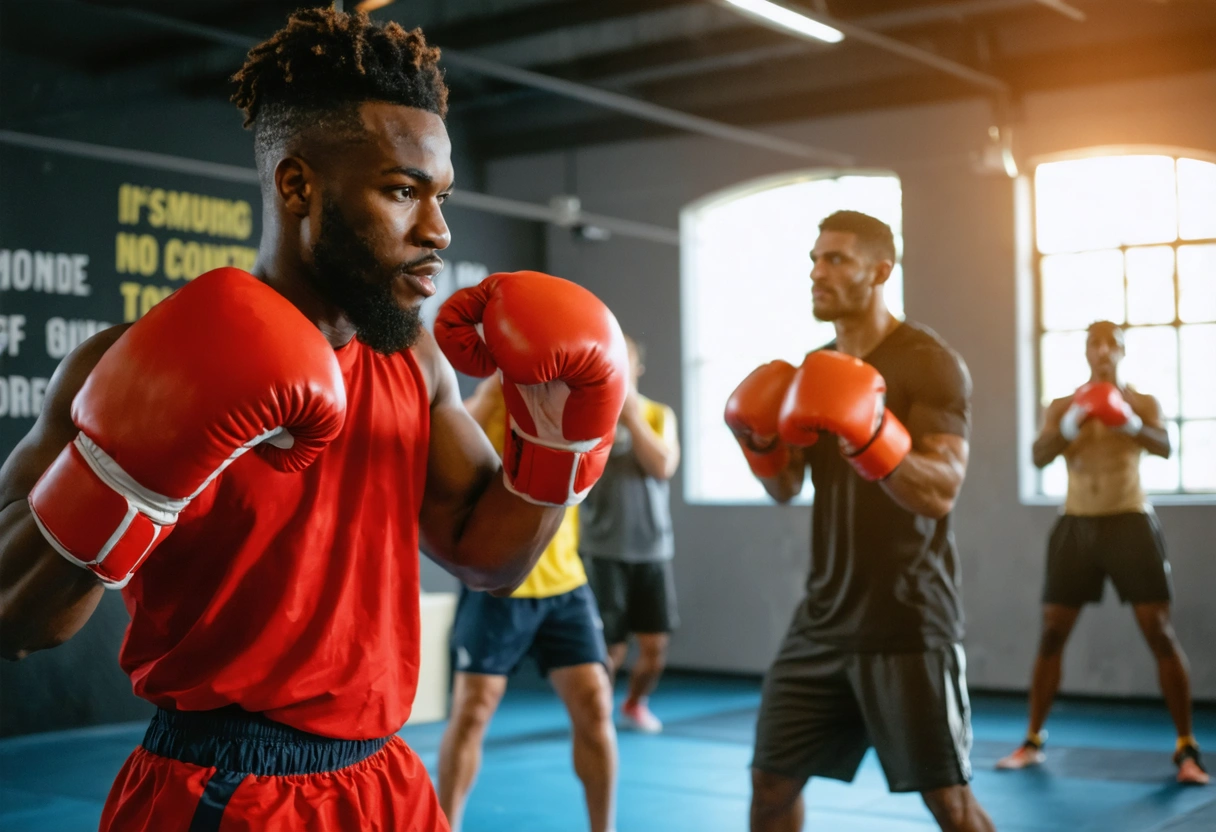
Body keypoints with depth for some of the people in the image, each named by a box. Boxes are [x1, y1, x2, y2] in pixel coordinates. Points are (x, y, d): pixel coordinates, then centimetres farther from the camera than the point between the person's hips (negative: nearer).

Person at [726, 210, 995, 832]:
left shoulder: (929, 363, -10)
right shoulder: (814, 372, 11)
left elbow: (940, 495, -20)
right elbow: (786, 489, 11)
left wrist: (868, 432, -34)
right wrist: (759, 441, -9)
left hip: (907, 621, -6)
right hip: (825, 617, 6)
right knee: (771, 780, 8)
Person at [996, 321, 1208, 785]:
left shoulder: (1143, 403, 2)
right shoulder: (1063, 407, 6)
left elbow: (1164, 447, -17)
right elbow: (1039, 457, -8)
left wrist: (1132, 425, -39)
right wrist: (1067, 428, -29)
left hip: (1130, 523, -2)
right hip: (1077, 525, 2)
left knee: (1159, 632, -7)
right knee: (1051, 633, 4)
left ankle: (1186, 748, 1)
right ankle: (1033, 742, 15)